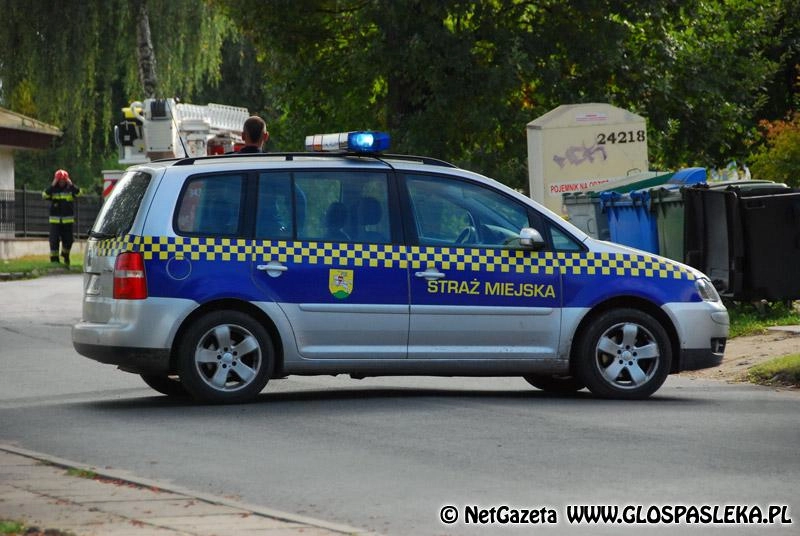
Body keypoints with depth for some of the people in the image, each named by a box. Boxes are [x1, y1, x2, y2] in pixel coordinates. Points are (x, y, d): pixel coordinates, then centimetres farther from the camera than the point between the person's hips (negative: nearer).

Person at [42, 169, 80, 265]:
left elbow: (78, 192, -15)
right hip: (55, 220, -1)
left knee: (68, 240, 6)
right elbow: (45, 195, -15)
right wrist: (52, 186, -18)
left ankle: (65, 255, 32)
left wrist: (71, 185, -19)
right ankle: (54, 259, 1)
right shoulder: (53, 190, 3)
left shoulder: (70, 189, 2)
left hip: (68, 220, 1)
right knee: (54, 240, -5)